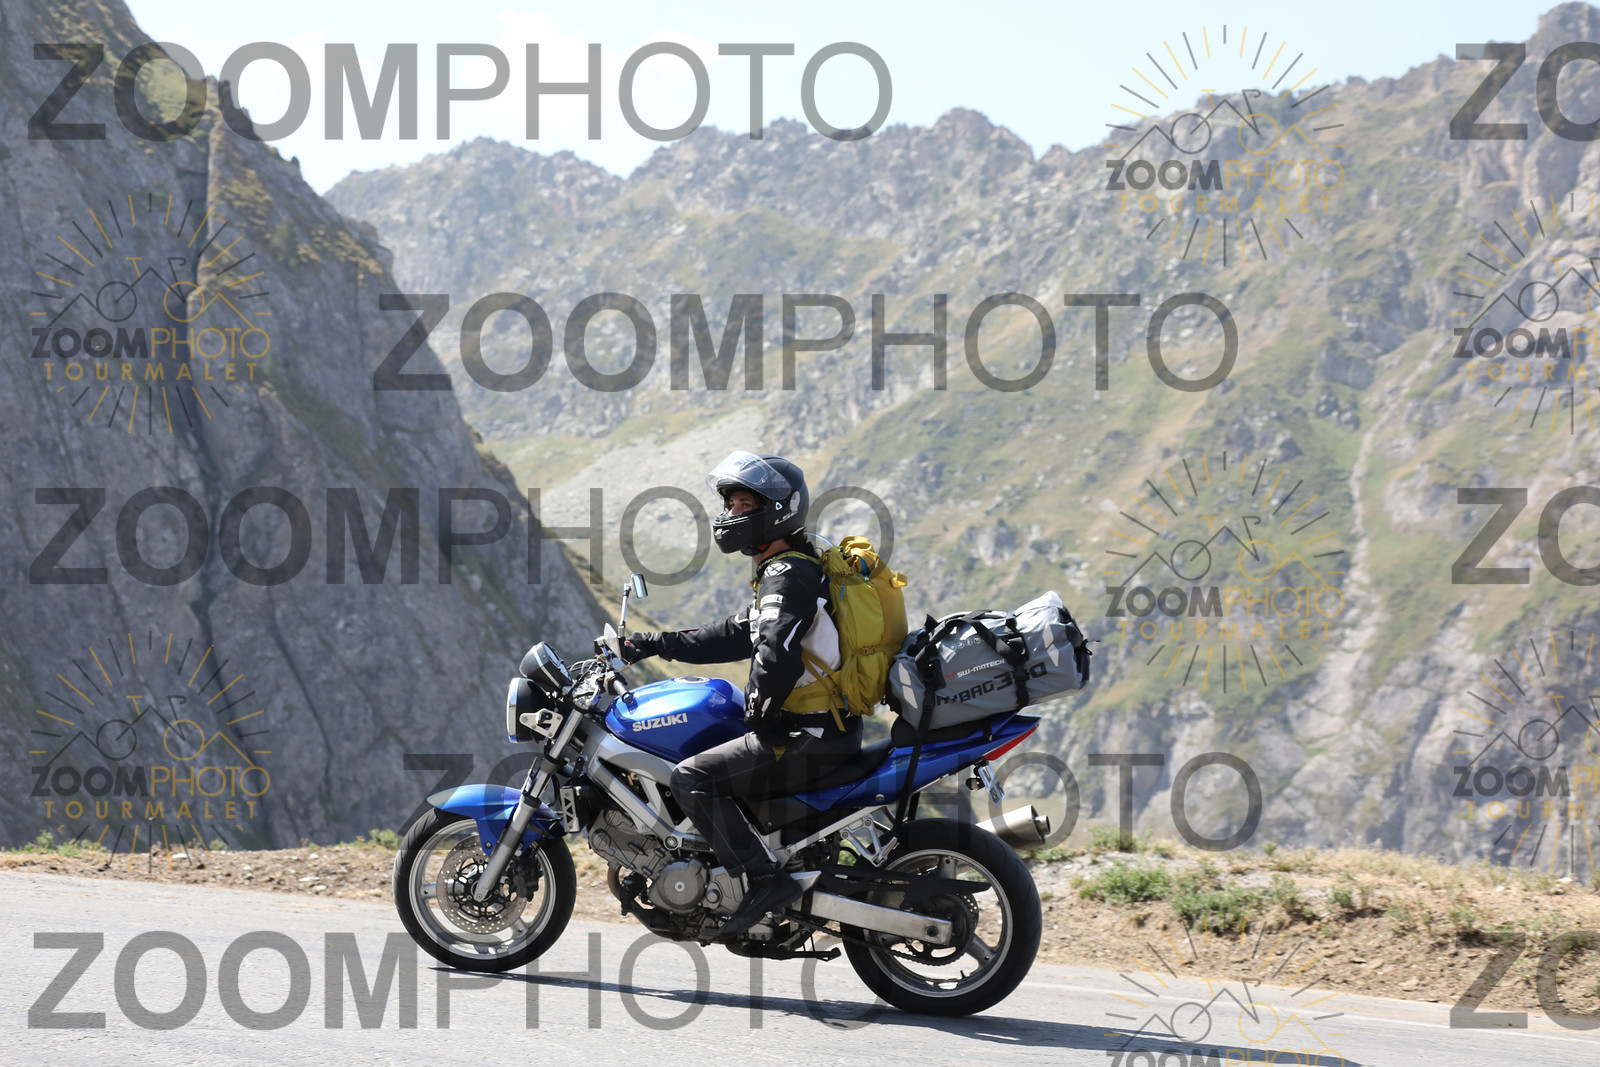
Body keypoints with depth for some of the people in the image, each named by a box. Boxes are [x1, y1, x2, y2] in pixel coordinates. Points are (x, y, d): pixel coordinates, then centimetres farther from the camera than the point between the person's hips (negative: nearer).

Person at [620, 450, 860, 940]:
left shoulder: (788, 576, -15)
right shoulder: (785, 571, 18)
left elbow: (776, 657, -27)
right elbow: (737, 634, 26)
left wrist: (759, 713, -11)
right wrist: (659, 643, 21)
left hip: (809, 738, -10)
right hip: (818, 729, 10)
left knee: (692, 778, -14)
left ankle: (766, 879, -20)